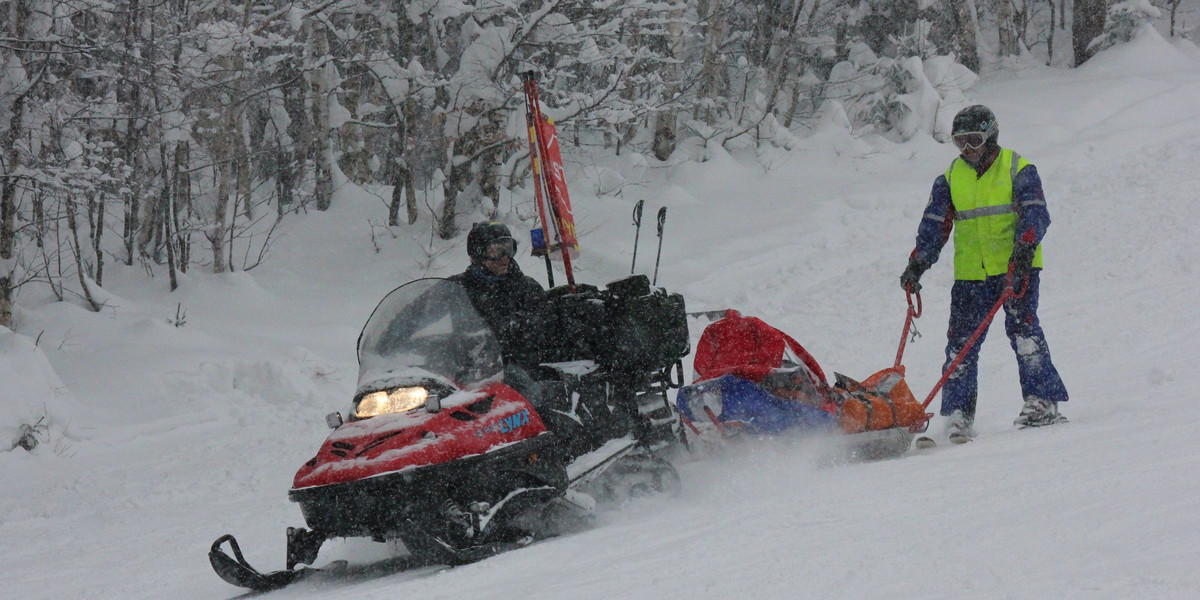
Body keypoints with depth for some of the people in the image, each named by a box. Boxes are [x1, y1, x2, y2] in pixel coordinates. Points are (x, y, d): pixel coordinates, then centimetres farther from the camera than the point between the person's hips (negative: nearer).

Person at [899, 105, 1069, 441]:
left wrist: (1023, 250, -26)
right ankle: (958, 416, 2)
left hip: (1016, 266, -4)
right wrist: (917, 264, -2)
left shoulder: (1017, 169, -1)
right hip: (970, 273, 4)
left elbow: (1035, 214, -10)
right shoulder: (951, 178, 11)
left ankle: (1042, 402, -13)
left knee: (1022, 327, -17)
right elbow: (935, 224, 11)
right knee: (961, 340, -2)